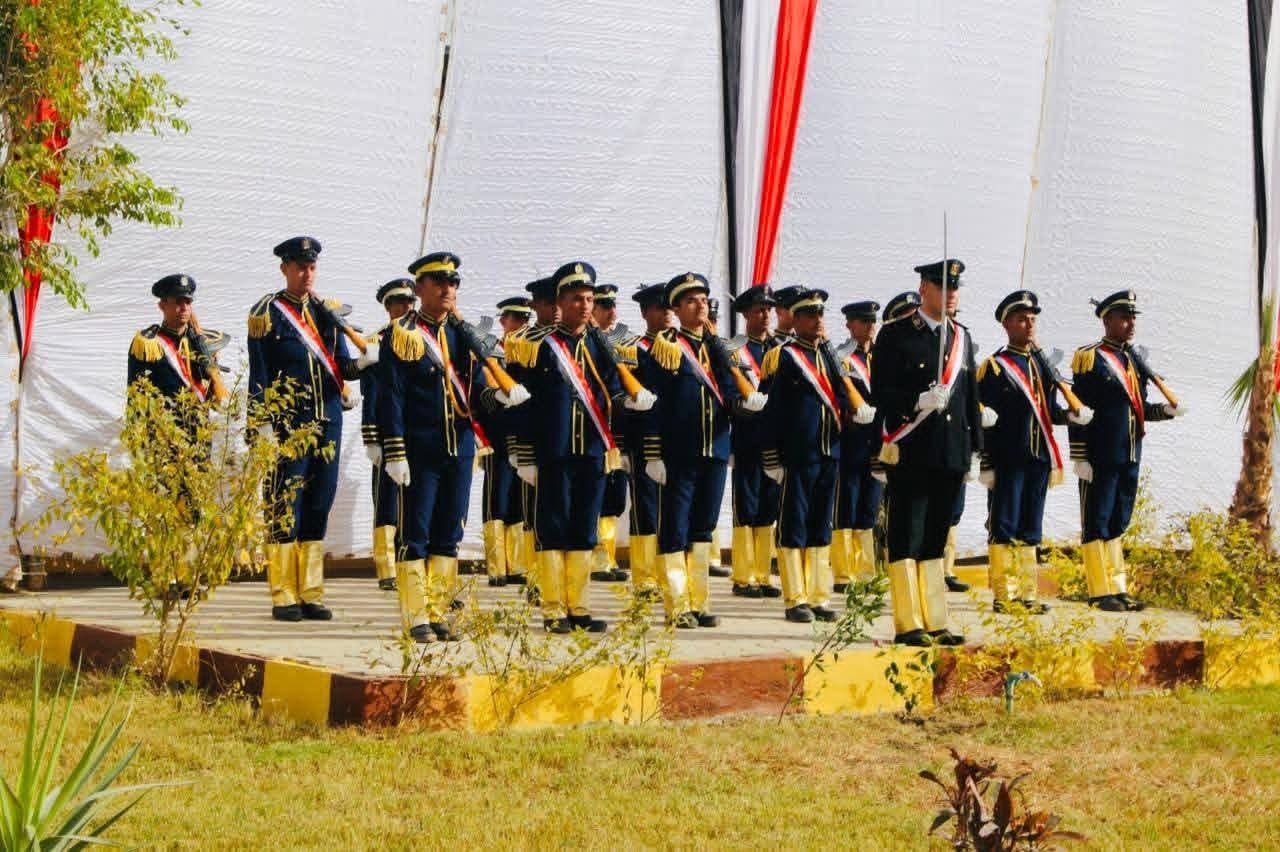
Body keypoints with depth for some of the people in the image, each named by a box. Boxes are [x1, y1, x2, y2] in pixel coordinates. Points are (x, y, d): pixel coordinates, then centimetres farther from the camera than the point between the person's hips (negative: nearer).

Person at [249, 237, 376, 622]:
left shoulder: (328, 311, 14)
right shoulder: (267, 313, -1)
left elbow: (341, 366, 10)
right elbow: (259, 375, -3)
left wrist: (362, 362, -13)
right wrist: (263, 426, -10)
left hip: (328, 422, 5)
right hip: (287, 424, -5)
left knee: (319, 506, 7)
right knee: (284, 507, -4)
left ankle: (311, 593, 13)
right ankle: (283, 597, 2)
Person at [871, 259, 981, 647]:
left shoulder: (961, 337, 15)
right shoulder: (895, 335, -3)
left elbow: (971, 398, 18)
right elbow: (879, 392, -8)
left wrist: (974, 450, 15)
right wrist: (917, 402, -23)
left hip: (951, 454, 6)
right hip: (910, 453, -6)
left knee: (934, 541, 11)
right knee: (906, 539, -3)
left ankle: (935, 624, 15)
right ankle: (908, 626, 0)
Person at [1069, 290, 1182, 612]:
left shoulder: (1134, 362, 16)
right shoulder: (1090, 358, -7)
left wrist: (1167, 410, 2)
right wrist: (1080, 458, -15)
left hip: (1129, 458, 8)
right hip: (1100, 459, -8)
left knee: (1117, 523, 12)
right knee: (1096, 523, -1)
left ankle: (1118, 588, 17)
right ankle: (1100, 592, 1)